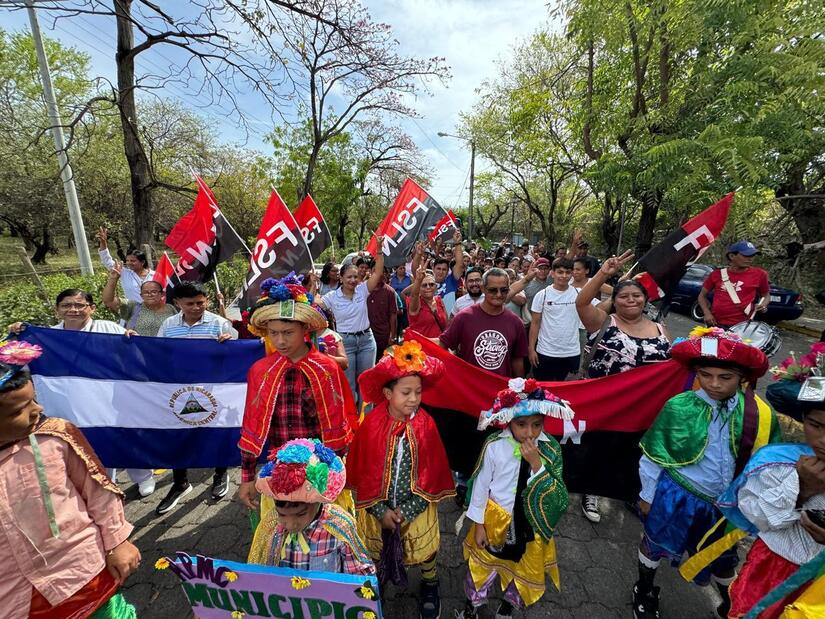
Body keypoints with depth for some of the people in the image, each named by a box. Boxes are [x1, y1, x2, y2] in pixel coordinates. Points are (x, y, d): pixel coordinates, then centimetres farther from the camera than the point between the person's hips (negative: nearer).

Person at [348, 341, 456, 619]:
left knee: (424, 550, 19)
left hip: (415, 505, 0)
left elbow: (432, 472, -11)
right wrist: (381, 509, -11)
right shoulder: (371, 425, -19)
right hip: (378, 505, 1)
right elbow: (363, 471, -10)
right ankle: (376, 580, 55)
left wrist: (407, 510, -13)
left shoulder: (425, 425, -18)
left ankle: (430, 585, 50)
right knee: (377, 550, 23)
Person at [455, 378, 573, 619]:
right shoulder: (494, 446, -24)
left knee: (523, 569, 25)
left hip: (530, 524, 2)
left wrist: (536, 463, -33)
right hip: (495, 520, -1)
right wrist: (478, 524, -4)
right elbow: (481, 485, -11)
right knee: (483, 566, 21)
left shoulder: (550, 449, -19)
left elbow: (556, 497, -20)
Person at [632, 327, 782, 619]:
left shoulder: (761, 416, -15)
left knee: (723, 558, 28)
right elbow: (653, 456, -11)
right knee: (654, 544, 21)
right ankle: (644, 592, 50)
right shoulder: (678, 408, -22)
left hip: (725, 504, 3)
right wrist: (647, 494, -2)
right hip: (676, 497, -2)